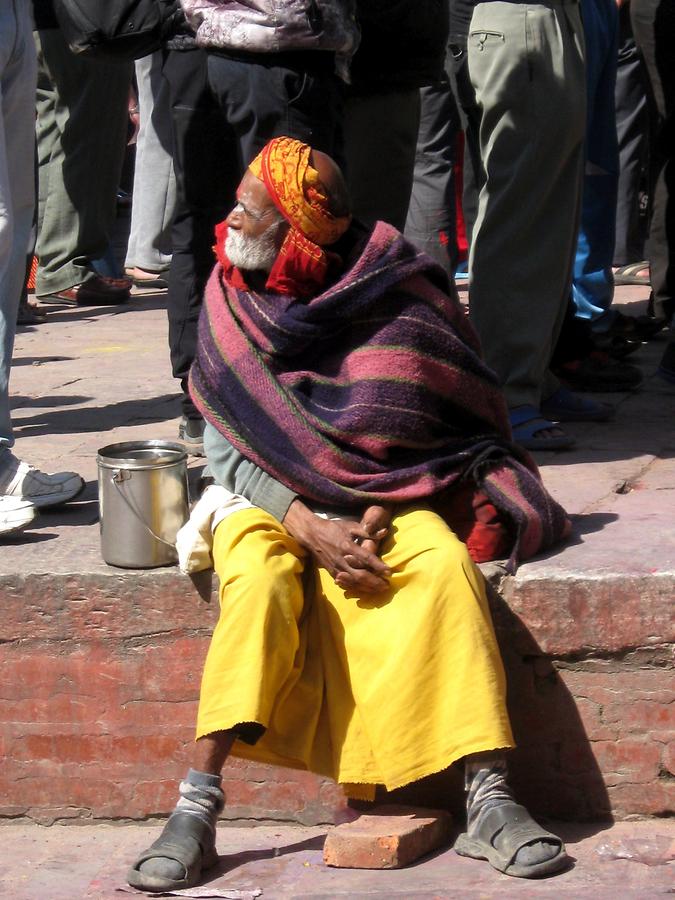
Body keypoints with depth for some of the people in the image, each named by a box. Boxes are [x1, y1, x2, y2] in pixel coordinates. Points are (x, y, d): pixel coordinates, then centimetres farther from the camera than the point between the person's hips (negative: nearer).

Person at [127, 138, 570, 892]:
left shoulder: (392, 296, -5)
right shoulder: (231, 306, -2)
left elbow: (417, 424, 0)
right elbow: (227, 446, -4)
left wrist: (378, 511, -18)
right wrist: (310, 527, -18)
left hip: (376, 496, 0)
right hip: (266, 498, 0)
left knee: (447, 567, -30)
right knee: (261, 585, -33)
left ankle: (488, 801, -31)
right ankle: (196, 808, -35)